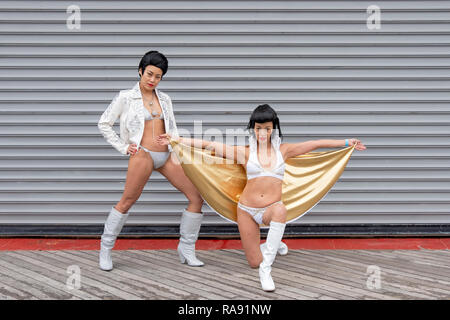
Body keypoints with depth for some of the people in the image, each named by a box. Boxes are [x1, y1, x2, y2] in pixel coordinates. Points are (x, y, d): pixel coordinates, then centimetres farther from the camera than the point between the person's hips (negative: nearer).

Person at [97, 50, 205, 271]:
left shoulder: (164, 99, 17)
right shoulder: (125, 98, 4)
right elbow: (104, 124, 8)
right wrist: (123, 147, 2)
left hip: (165, 156, 5)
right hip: (142, 154, -5)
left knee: (196, 196, -2)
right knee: (126, 202, -5)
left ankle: (186, 249, 8)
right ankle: (105, 249, 12)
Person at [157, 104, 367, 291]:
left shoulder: (283, 150, 5)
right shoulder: (246, 152, 1)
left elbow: (315, 144, 5)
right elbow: (210, 145, -3)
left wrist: (347, 142, 4)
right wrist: (176, 140, -7)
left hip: (271, 209, 0)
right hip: (247, 210, 0)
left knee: (280, 210, -39)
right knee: (254, 263, 0)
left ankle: (266, 268, -29)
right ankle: (270, 246, 36)